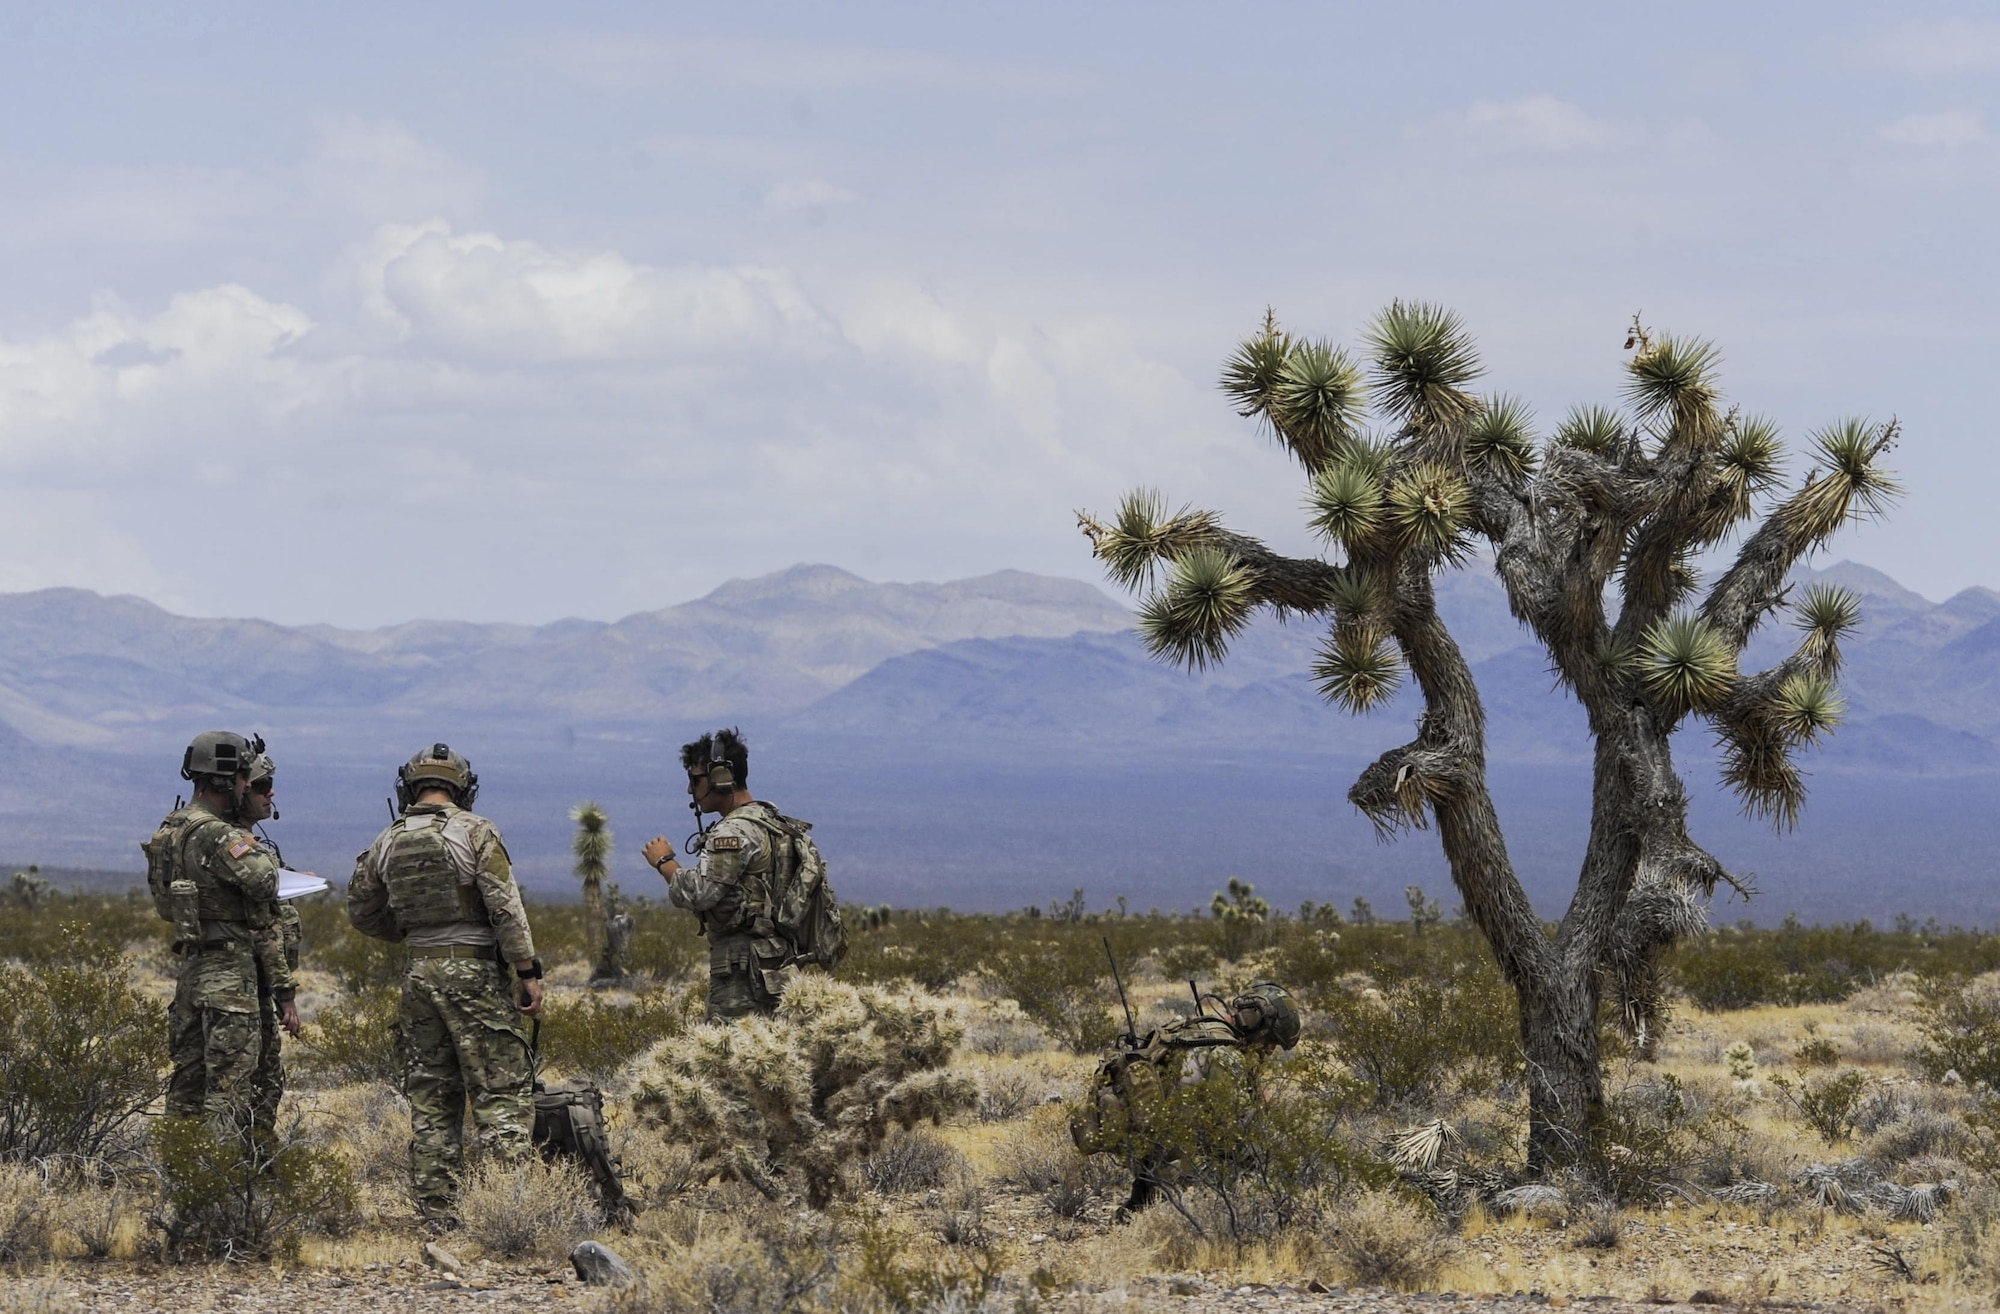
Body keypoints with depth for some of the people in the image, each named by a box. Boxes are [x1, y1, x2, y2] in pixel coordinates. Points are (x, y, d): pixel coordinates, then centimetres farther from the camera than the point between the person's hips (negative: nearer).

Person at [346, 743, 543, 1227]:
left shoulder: (387, 842, 7)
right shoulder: (474, 832, -7)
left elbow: (361, 912, 16)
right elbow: (506, 907, -13)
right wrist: (529, 972, -9)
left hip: (419, 974, 5)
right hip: (474, 971, -5)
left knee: (431, 1096, 10)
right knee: (502, 1089, -4)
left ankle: (437, 1213, 9)